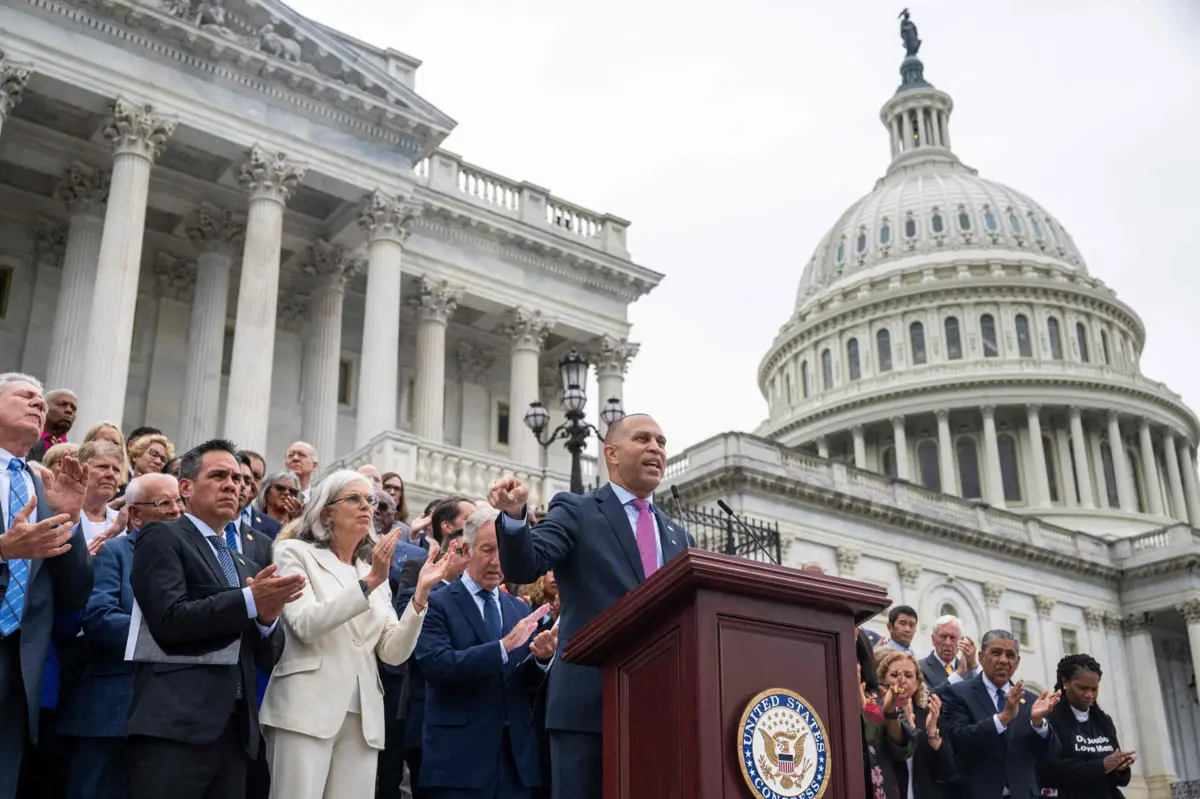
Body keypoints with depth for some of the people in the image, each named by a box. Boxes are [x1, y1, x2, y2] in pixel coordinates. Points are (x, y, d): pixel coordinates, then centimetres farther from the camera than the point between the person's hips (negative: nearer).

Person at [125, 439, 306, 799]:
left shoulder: (244, 564, 21)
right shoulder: (161, 538, 2)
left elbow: (267, 656, 15)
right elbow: (168, 620, -13)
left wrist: (267, 617, -5)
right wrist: (250, 600, -16)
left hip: (236, 730, 7)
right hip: (176, 726, -6)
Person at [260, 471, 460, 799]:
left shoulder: (375, 571, 18)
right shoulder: (295, 552, 3)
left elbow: (393, 652, 8)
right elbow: (306, 625, -13)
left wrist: (421, 592, -3)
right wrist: (368, 583, -20)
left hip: (363, 718, 5)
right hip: (308, 710, -5)